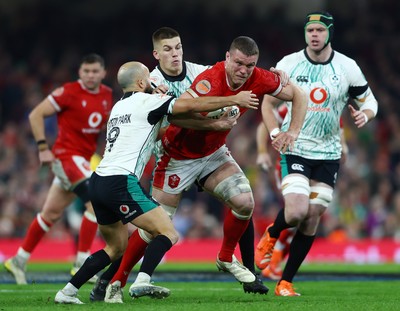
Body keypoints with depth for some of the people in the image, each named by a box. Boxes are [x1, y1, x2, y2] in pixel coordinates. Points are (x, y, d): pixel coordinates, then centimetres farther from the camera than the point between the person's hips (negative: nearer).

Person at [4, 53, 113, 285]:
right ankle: (82, 264, -15)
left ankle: (20, 260, 25)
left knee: (52, 213, 13)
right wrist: (43, 148, -14)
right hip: (67, 154, -7)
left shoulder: (107, 95, 7)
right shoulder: (68, 92, -13)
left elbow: (105, 124, 25)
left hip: (85, 159, 7)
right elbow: (36, 115, -9)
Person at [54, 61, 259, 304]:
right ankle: (143, 281, -28)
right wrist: (234, 99, -2)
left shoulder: (120, 106, 24)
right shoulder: (145, 102, -2)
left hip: (99, 182, 9)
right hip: (121, 182, -9)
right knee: (169, 234, -8)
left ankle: (68, 292, 18)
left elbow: (153, 133, 35)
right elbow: (190, 106, -8)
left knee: (117, 247, 21)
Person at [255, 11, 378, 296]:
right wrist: (275, 132, -10)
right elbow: (268, 102, 7)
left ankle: (286, 283, 11)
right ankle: (271, 235, 15)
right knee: (296, 212, -20)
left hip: (328, 153, 2)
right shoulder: (289, 64, -4)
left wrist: (365, 114, -17)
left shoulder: (347, 68, -4)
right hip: (295, 148, -2)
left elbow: (369, 101, 7)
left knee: (312, 219, 1)